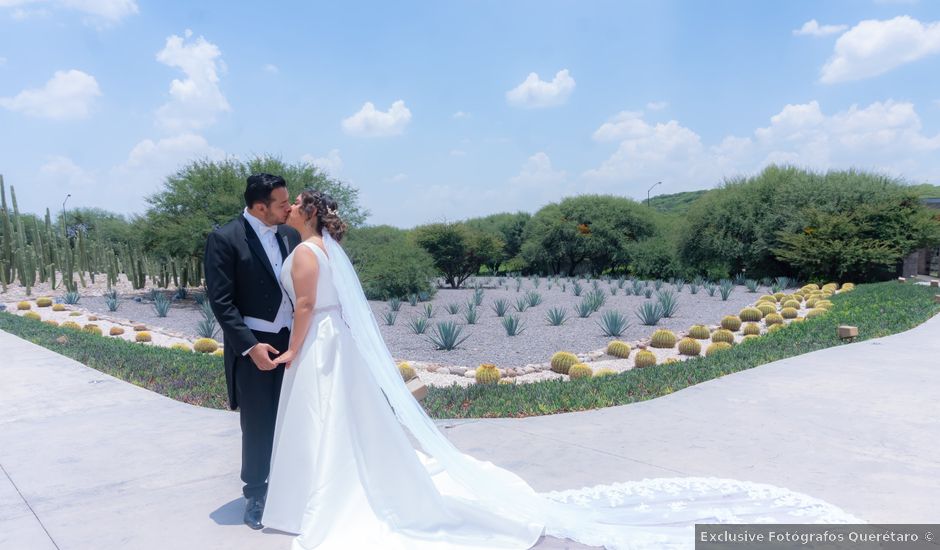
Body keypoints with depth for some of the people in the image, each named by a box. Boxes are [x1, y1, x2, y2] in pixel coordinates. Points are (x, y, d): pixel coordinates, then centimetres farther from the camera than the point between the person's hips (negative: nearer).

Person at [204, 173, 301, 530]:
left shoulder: (290, 234, 6)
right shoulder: (224, 239, -10)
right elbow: (221, 301, -12)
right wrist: (250, 346, -18)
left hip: (292, 341, 5)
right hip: (254, 346, -5)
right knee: (257, 425, 6)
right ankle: (256, 495, 24)